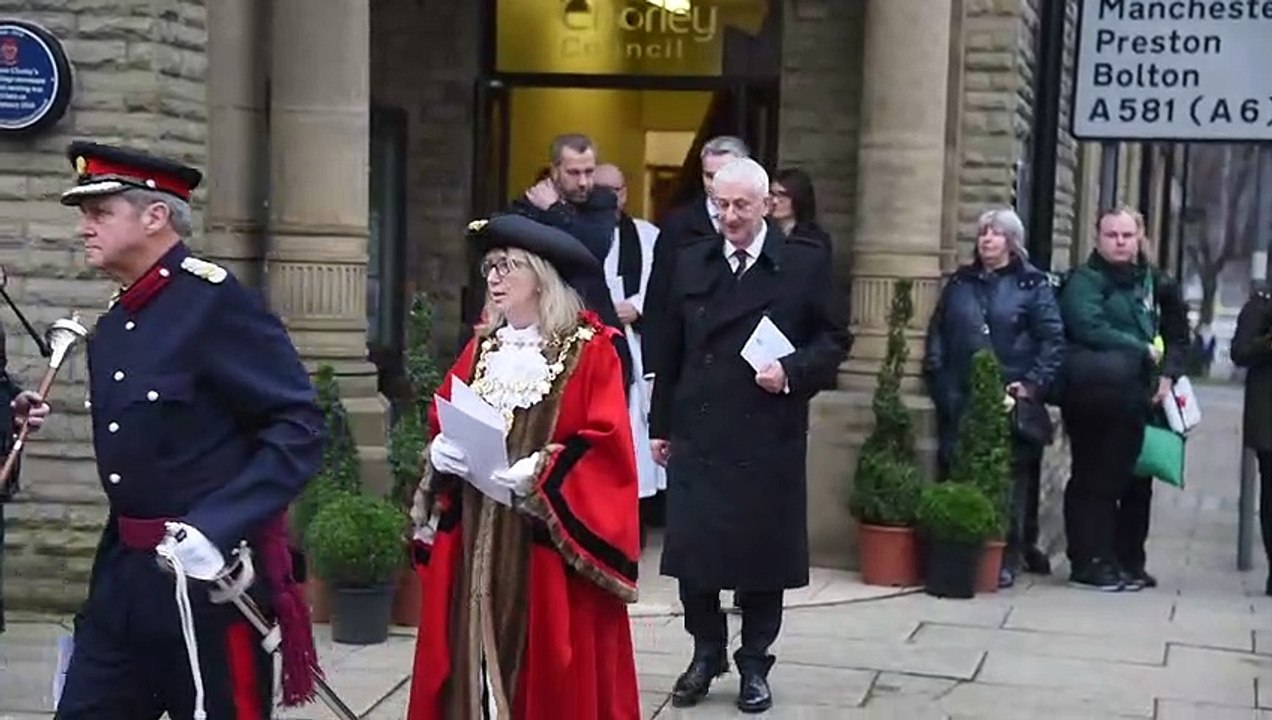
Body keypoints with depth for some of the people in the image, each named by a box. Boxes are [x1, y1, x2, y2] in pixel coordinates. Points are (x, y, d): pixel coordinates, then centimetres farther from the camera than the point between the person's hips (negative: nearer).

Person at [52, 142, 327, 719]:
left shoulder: (216, 301, -13)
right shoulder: (111, 328, 13)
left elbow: (300, 428, -19)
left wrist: (216, 528, -26)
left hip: (214, 575, -8)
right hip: (124, 571, 8)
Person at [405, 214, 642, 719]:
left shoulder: (590, 351, -6)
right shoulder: (481, 349, 13)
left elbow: (606, 448, -13)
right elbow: (441, 428, 14)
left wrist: (536, 474, -21)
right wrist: (443, 452, -7)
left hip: (549, 548, -5)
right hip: (475, 544, 5)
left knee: (552, 676, -1)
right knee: (473, 659, 6)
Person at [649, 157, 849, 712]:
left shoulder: (806, 262, -1)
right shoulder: (691, 261, 8)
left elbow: (833, 340, 1)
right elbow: (672, 350, 12)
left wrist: (792, 372, -17)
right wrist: (661, 424, 12)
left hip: (767, 438, -3)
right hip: (696, 433, 3)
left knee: (761, 552, 6)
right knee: (692, 550, 5)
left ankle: (754, 664, 20)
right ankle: (706, 653, 23)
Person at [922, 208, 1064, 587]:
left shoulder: (1033, 285, 4)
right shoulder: (960, 283, 15)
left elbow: (1053, 339, 0)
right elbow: (937, 333, 16)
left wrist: (1034, 384, -8)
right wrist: (936, 375, 4)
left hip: (1010, 398, -3)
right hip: (961, 400, 3)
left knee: (1011, 480, -1)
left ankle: (1008, 558, 6)